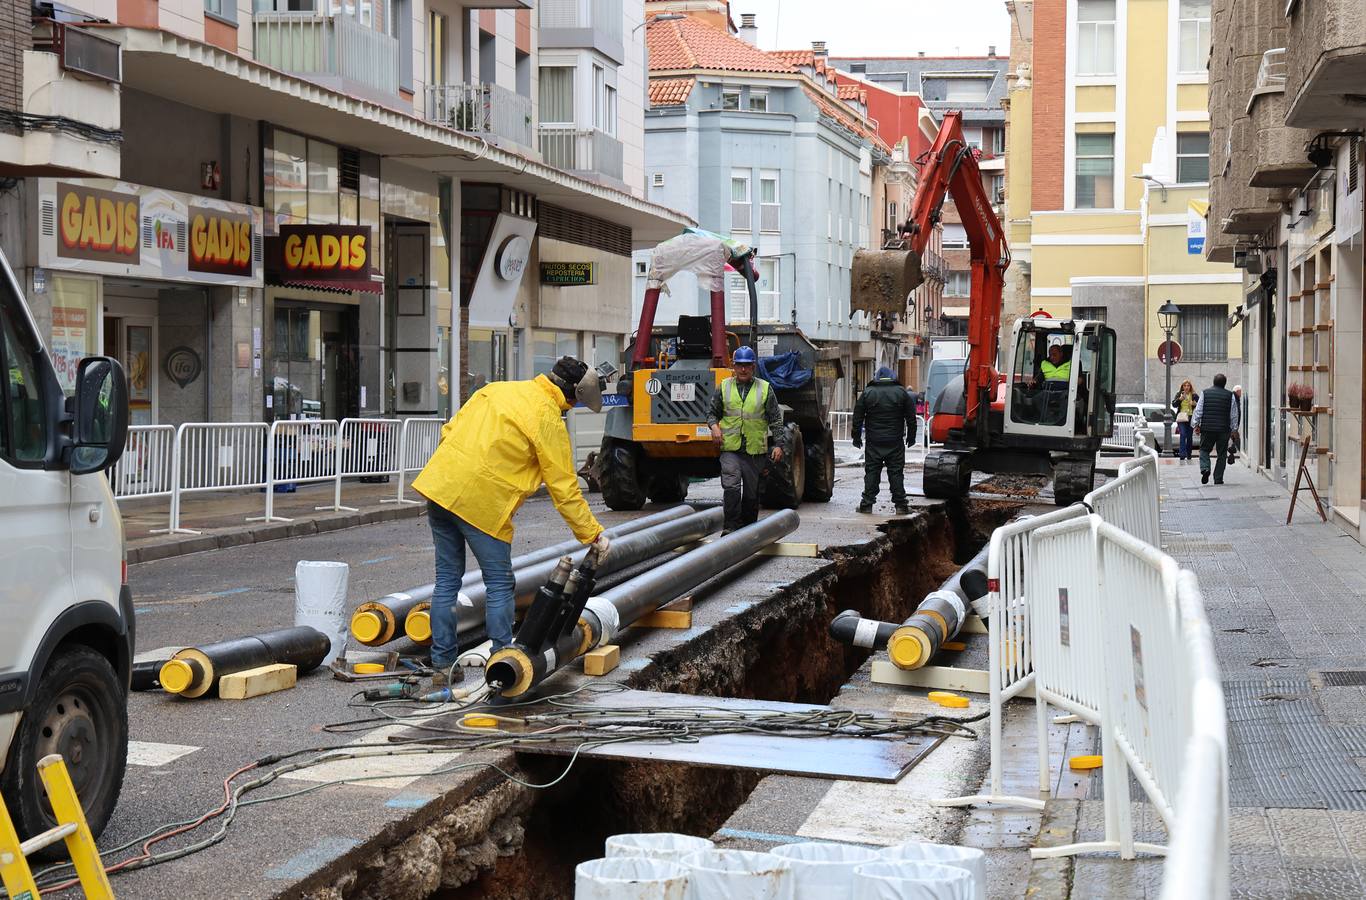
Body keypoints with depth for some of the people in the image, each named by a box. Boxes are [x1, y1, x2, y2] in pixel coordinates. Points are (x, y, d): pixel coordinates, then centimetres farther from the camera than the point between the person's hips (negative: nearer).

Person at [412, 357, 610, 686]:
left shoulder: (496, 389, 14)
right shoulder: (548, 419, -7)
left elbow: (450, 431, 18)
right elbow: (564, 488, -5)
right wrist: (593, 534, 3)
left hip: (438, 486, 7)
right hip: (481, 502, -7)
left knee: (447, 580, 14)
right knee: (500, 585, 6)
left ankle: (443, 665, 20)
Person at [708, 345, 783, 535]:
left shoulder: (765, 389, 5)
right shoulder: (724, 387, 7)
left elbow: (776, 420, 5)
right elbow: (713, 412, 16)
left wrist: (778, 445, -3)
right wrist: (714, 426, -6)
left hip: (755, 449, 0)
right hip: (730, 448, 0)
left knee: (752, 492, 8)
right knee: (731, 486, -17)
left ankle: (749, 528, 20)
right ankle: (731, 526, -16)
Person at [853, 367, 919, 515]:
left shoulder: (867, 393, 2)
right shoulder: (901, 392, 2)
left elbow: (858, 417, 4)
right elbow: (911, 418, 6)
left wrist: (857, 437, 12)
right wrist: (911, 437, 15)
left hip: (874, 442, 0)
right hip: (895, 442, 0)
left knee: (872, 472, 4)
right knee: (896, 473, 3)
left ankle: (867, 504, 3)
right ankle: (900, 505, 2)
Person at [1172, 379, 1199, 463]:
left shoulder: (1194, 395, 5)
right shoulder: (1179, 394, 6)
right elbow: (1174, 405, 0)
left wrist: (1195, 404, -15)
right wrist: (1180, 399, -15)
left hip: (1191, 418, 1)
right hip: (1181, 418, -1)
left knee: (1189, 437, 6)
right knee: (1183, 435, -16)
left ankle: (1188, 457, 15)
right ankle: (1182, 455, -23)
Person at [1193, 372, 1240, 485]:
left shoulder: (1205, 393, 1)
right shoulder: (1230, 395, 1)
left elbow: (1198, 410, 1)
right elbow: (1234, 414, 5)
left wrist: (1196, 425, 8)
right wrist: (1234, 429, 14)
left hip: (1207, 428, 0)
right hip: (1224, 429, 0)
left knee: (1204, 450, 13)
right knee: (1222, 454, 8)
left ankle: (1205, 468, -13)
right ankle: (1218, 479, 8)